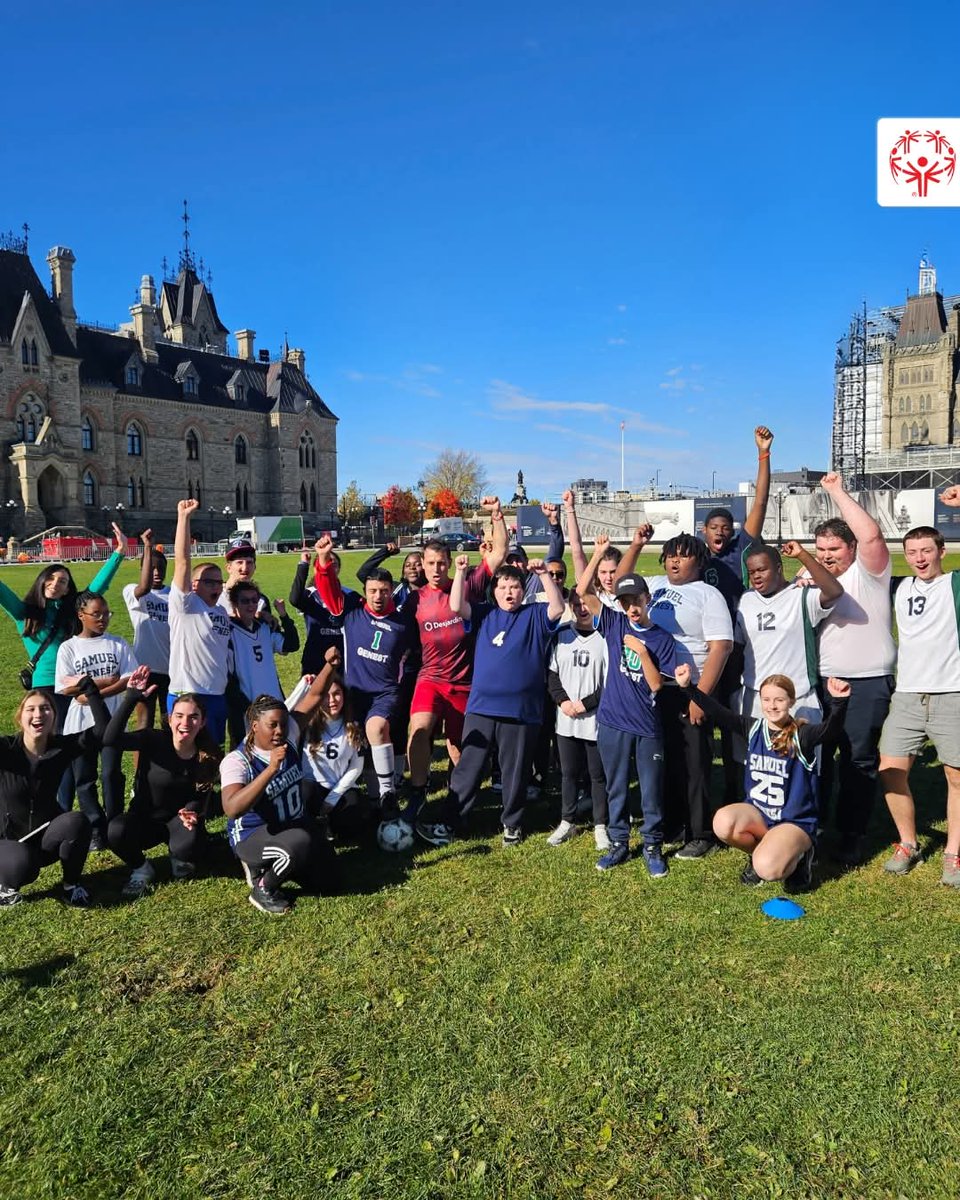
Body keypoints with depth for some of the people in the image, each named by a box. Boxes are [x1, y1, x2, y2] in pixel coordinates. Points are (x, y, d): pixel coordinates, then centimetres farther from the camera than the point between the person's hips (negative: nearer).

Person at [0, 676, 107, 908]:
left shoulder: (62, 746, -11)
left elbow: (103, 730, -23)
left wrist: (88, 688, -27)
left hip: (47, 836, 2)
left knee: (77, 822, -32)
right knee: (21, 866, -36)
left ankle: (71, 884, -6)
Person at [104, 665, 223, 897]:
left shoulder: (210, 756, -12)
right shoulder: (153, 740, -19)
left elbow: (201, 798, -4)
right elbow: (111, 739, -35)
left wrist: (191, 812, -28)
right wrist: (131, 698, -41)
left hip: (179, 819, 1)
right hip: (144, 818, -1)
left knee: (189, 845, -34)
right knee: (116, 831, -34)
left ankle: (179, 859, 9)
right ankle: (142, 869, 1)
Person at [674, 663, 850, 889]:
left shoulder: (802, 735, -13)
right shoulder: (753, 728, -1)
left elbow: (829, 729, -33)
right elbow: (718, 713, -11)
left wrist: (839, 702, -54)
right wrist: (688, 686, -23)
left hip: (795, 820, -4)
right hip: (757, 812, 4)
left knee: (767, 869, -29)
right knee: (723, 823, -29)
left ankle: (798, 854, 8)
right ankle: (760, 850, 5)